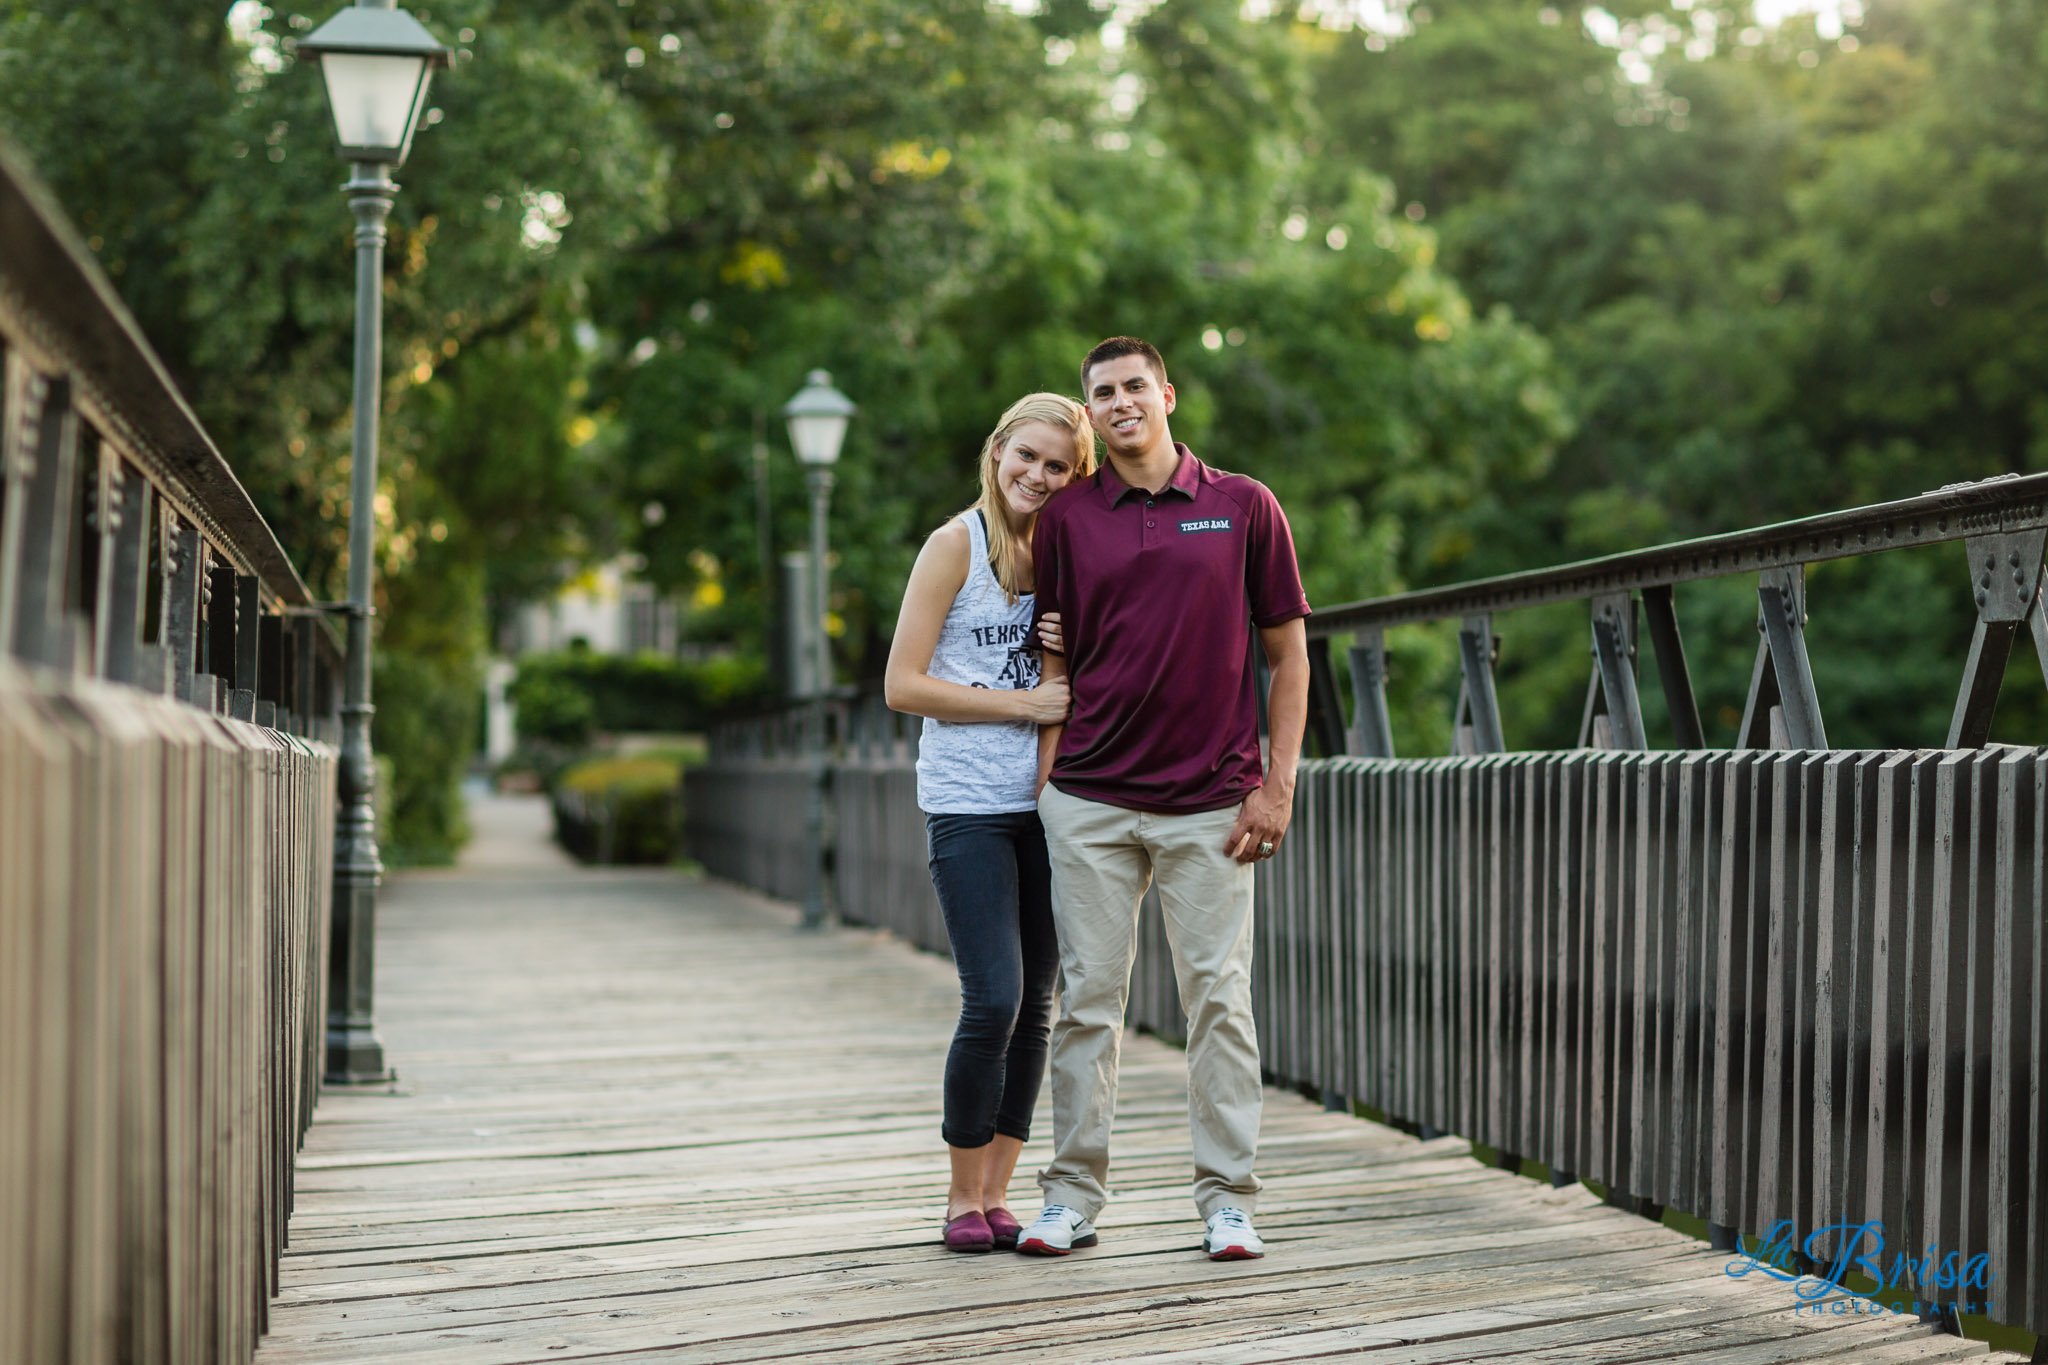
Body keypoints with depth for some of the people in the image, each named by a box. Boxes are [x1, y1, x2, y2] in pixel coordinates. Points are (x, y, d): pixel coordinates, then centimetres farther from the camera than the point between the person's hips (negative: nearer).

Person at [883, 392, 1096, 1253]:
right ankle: (962, 1198, 5)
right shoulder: (957, 544, -3)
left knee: (1035, 1005, 6)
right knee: (994, 1001, -12)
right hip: (968, 804, -5)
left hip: (1048, 804, 5)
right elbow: (903, 684, -8)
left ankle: (998, 1192, 17)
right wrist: (1023, 704, -12)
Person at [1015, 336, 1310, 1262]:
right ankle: (1074, 1197, 14)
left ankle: (1228, 1202, 11)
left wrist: (1278, 785, -2)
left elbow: (1287, 653, 5)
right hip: (1091, 802, 1)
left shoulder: (1243, 507, 3)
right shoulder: (1067, 519, 7)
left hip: (1210, 804, -1)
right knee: (1087, 997, 5)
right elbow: (1055, 662, 11)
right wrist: (1044, 781, 1)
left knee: (1219, 999, 2)